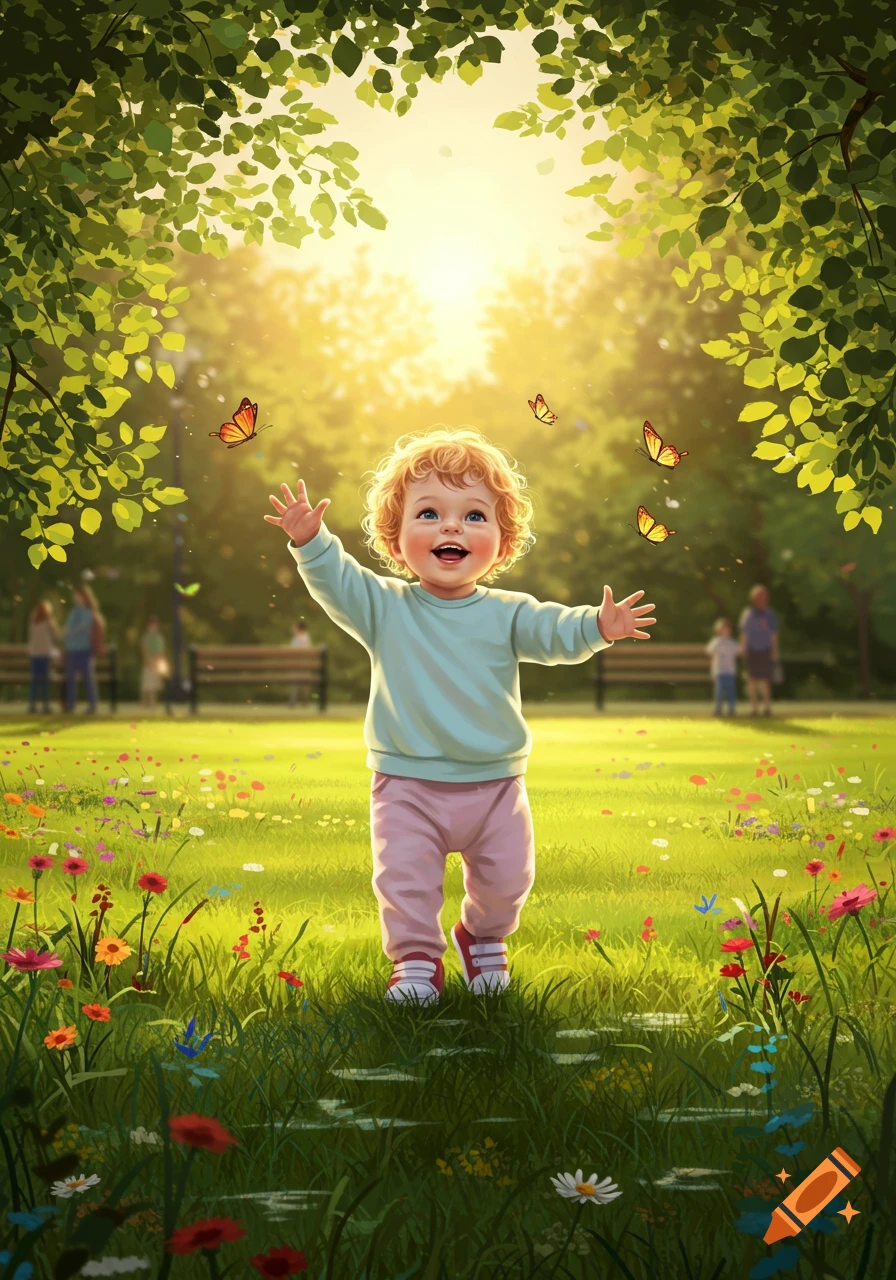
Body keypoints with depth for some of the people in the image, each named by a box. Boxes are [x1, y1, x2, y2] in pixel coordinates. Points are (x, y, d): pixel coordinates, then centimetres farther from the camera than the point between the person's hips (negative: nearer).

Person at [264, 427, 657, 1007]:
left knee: (507, 878, 10)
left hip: (494, 786, 1)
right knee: (404, 880, -2)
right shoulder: (384, 607, -4)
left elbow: (554, 631, -14)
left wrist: (597, 625, -34)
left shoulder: (506, 614, -3)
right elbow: (335, 581, -14)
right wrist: (310, 540, -32)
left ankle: (484, 938, 38)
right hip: (408, 787, -1)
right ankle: (417, 959, 19)